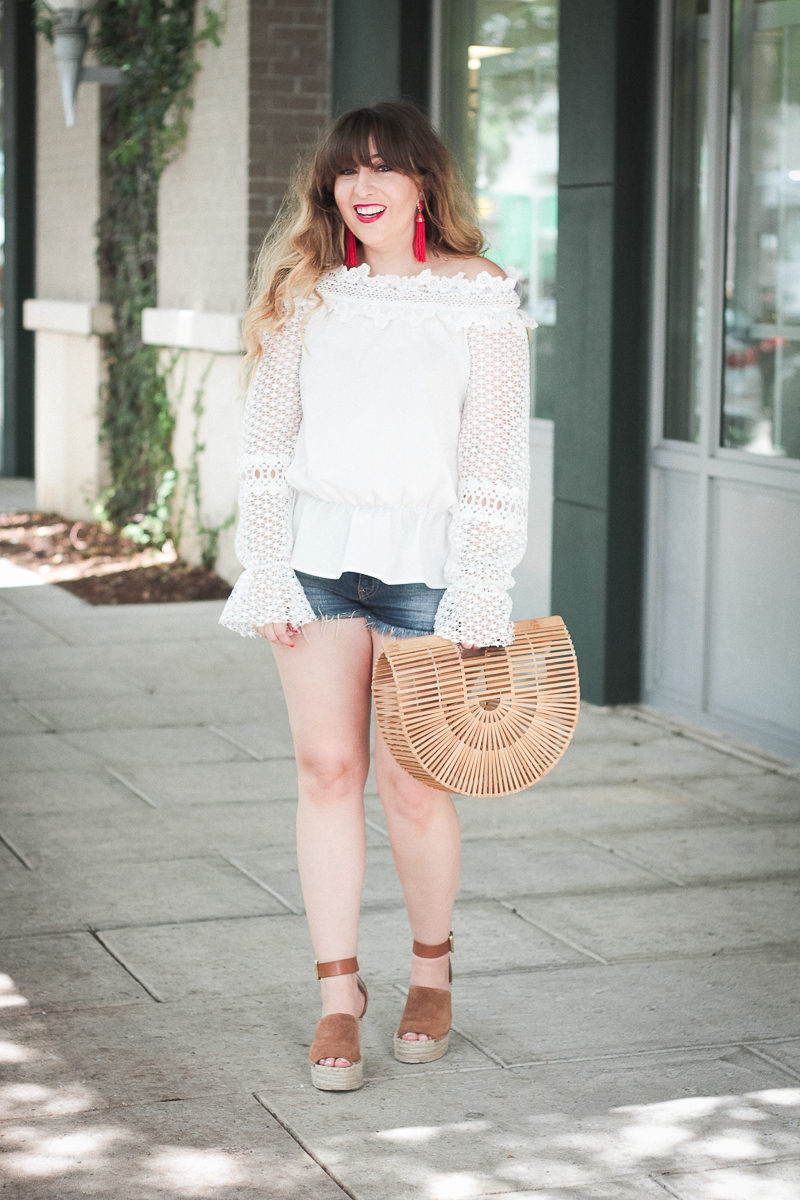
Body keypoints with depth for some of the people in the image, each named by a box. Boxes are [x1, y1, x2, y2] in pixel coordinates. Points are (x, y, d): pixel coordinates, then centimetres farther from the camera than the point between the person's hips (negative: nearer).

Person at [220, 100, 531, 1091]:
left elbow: (495, 460, -3)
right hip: (315, 552, 3)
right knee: (326, 769, 0)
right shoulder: (307, 293, 7)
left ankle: (432, 971, 21)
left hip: (422, 558, -2)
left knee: (409, 784, -2)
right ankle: (338, 995, 8)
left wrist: (481, 598, -7)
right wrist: (267, 571, 1)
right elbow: (267, 440, 8)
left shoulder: (480, 298, -1)